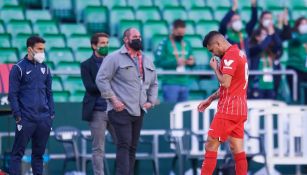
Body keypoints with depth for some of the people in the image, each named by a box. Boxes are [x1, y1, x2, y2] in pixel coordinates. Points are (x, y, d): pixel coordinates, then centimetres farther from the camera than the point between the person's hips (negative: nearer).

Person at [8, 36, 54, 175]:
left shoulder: (44, 68, 13)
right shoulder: (19, 68, -3)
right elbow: (13, 94, -4)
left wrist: (51, 113, 10)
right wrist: (17, 116, -10)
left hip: (44, 119, 5)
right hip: (26, 120, -5)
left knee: (39, 153, 9)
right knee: (18, 152, -5)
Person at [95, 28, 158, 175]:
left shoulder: (147, 61, 17)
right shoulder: (114, 58, -4)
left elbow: (154, 83, 28)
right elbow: (101, 79, -9)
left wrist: (151, 101, 14)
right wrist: (113, 100, -14)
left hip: (138, 111, 7)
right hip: (121, 110, -7)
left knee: (132, 147, 8)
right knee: (124, 145, -16)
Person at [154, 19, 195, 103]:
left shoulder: (187, 44, 15)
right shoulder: (165, 43, -4)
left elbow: (191, 62, 20)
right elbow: (158, 62, -12)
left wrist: (192, 62, -4)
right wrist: (175, 62, -20)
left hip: (184, 83, 6)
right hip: (170, 83, -6)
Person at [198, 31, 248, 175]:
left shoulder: (230, 55, -14)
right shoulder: (239, 53, 16)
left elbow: (225, 83, -21)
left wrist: (215, 68, -5)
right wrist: (210, 99, 21)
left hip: (228, 109, -9)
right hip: (239, 109, 9)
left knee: (211, 145, -5)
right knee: (237, 149, 6)